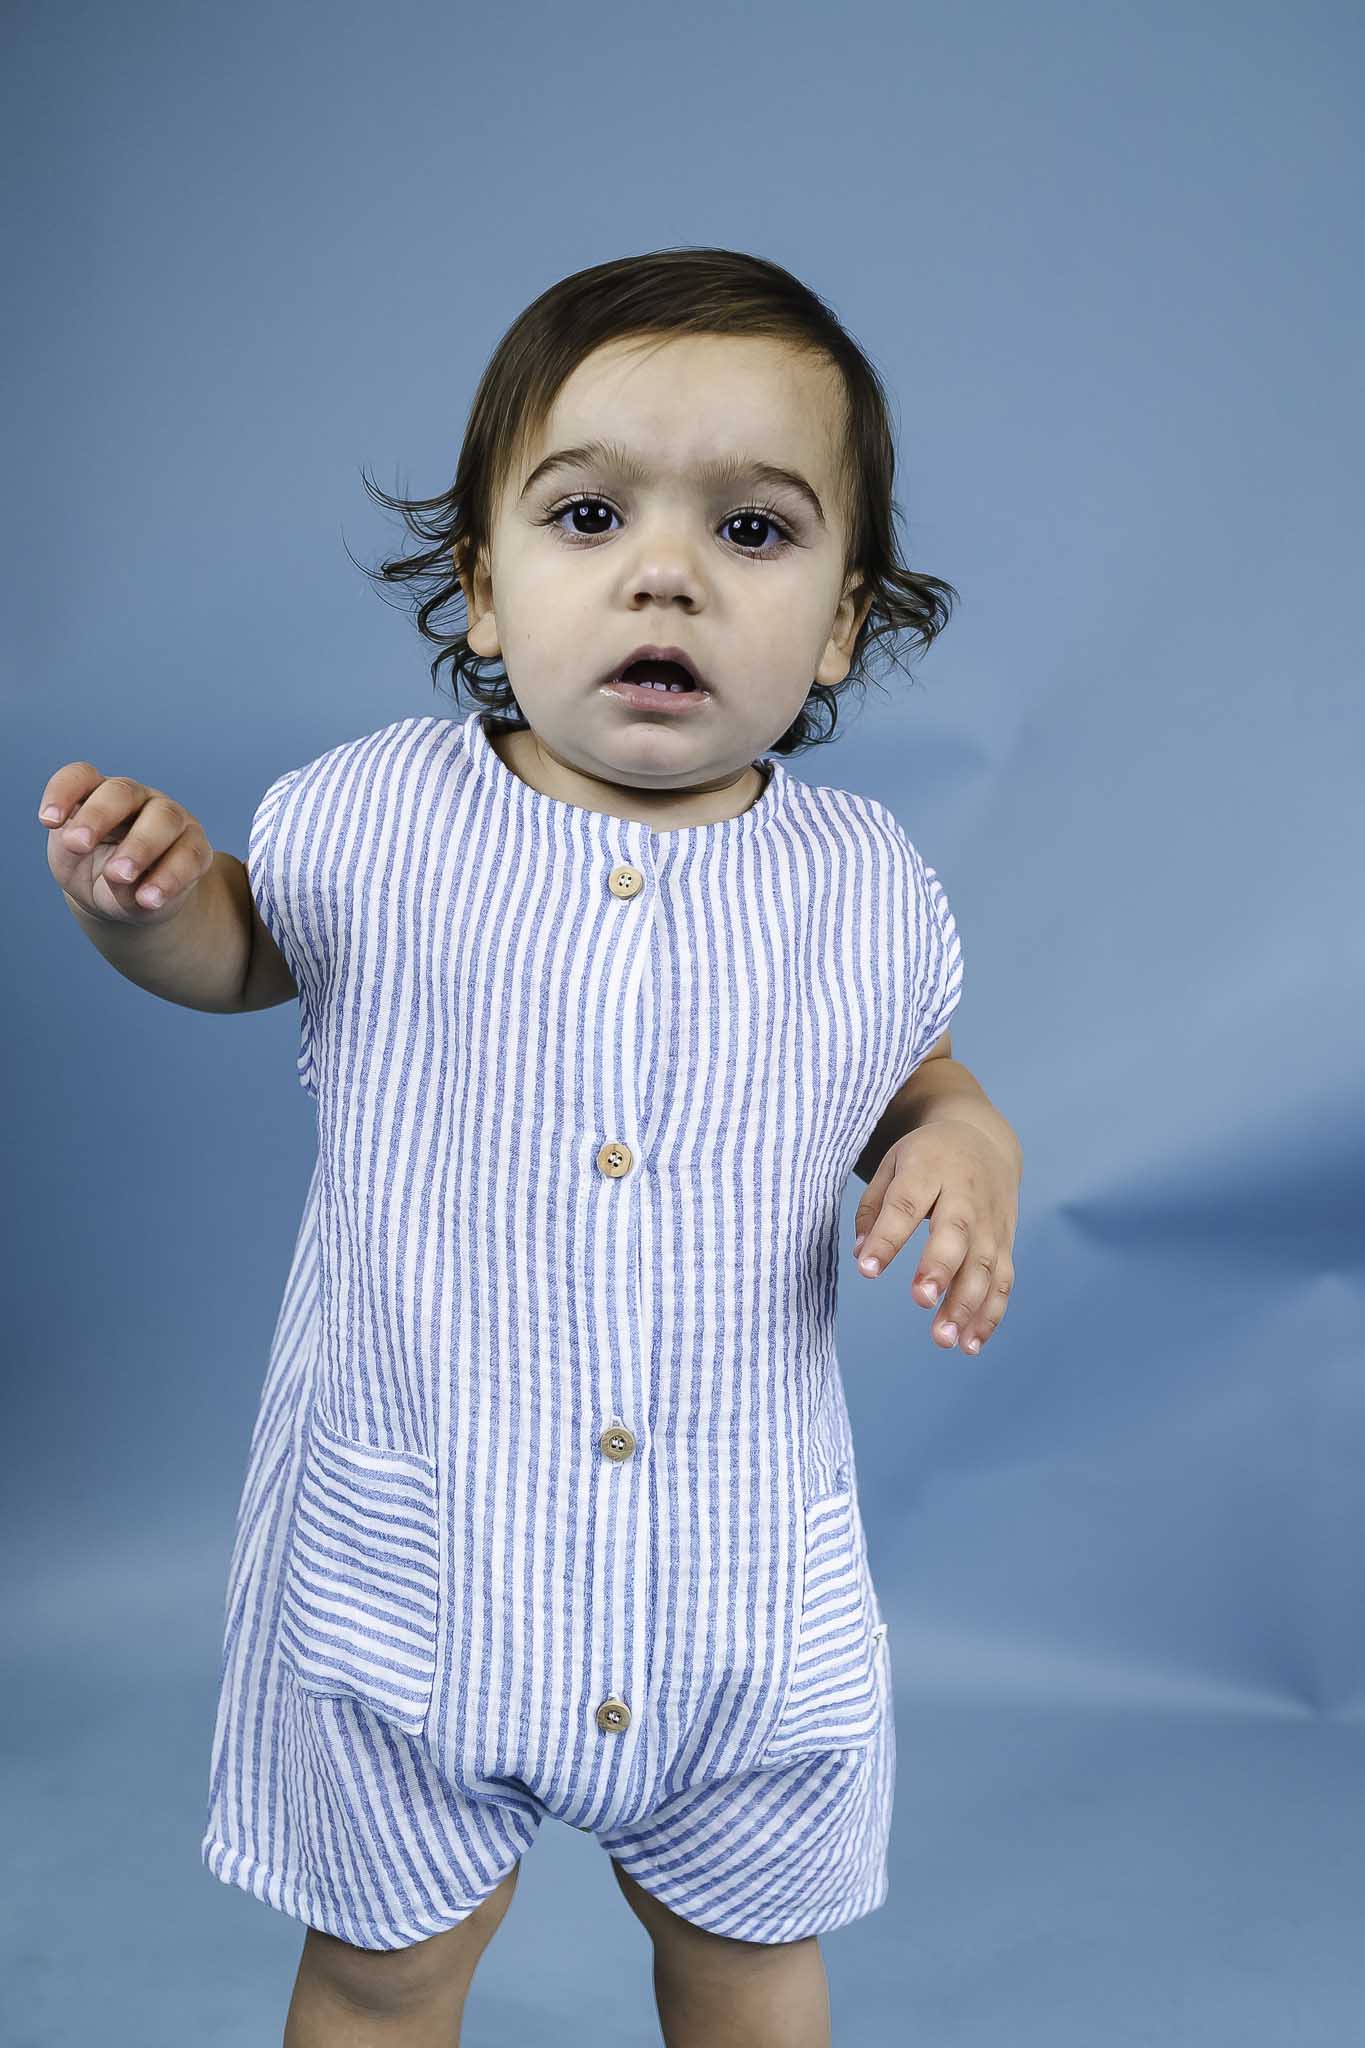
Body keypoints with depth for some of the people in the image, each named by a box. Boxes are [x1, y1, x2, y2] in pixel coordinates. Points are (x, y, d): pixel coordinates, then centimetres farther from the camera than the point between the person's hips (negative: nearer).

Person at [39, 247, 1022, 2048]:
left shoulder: (865, 884, -8)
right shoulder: (377, 819, -12)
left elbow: (915, 1079, 10)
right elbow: (234, 946, 8)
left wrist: (969, 1150, -12)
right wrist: (141, 894, -14)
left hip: (750, 1595, 1)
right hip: (405, 1565, -1)